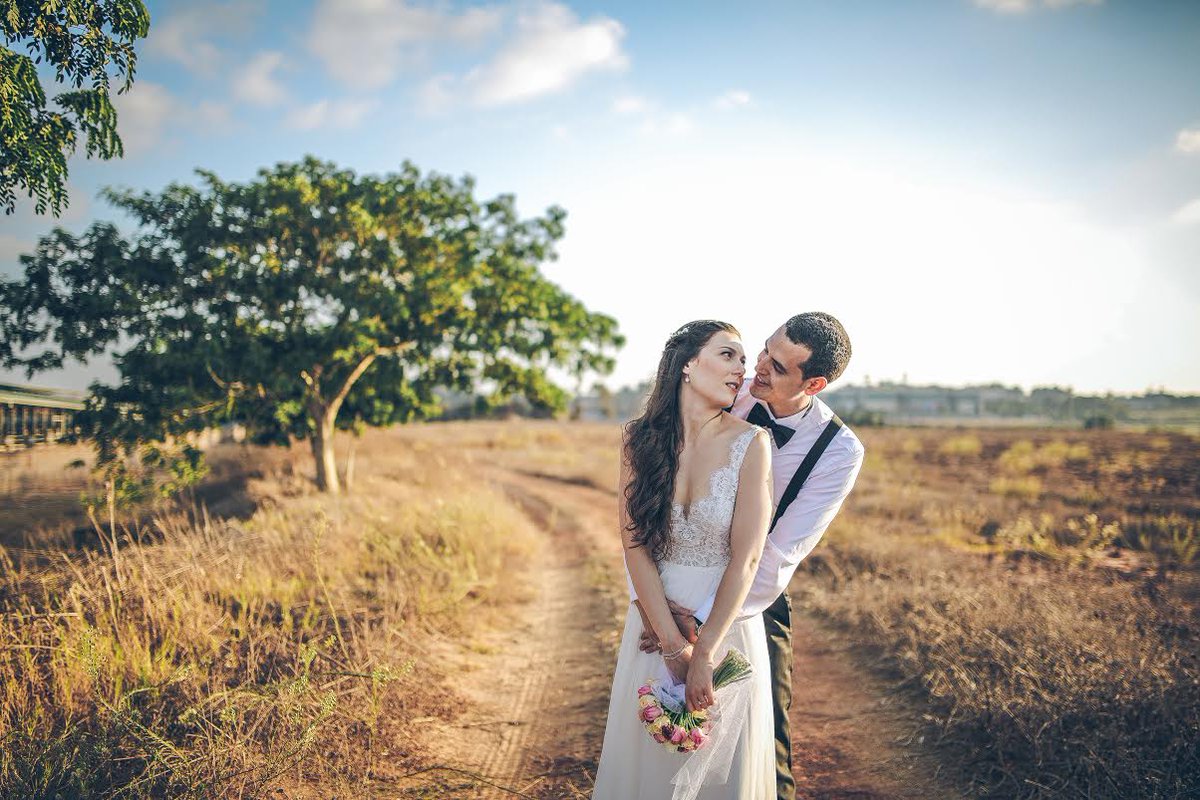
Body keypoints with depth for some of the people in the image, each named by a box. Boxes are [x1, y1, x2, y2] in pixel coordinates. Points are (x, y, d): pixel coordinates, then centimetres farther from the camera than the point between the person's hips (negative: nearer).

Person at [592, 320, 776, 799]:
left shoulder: (750, 444, -12)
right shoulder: (641, 441, -6)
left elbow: (745, 558, -15)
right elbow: (635, 545, -9)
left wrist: (704, 654, -17)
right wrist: (673, 643, -15)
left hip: (728, 624, -2)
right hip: (654, 621, 2)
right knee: (648, 756, 16)